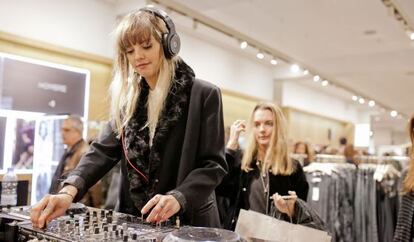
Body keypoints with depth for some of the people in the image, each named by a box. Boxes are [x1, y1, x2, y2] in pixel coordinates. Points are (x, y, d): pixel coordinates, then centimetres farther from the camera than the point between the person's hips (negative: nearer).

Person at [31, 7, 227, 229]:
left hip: (187, 221, -3)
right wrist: (69, 190, -19)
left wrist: (178, 198, -27)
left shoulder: (204, 95, -8)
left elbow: (213, 164, -11)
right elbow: (103, 150, -2)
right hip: (134, 219, 4)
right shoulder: (127, 99, 5)